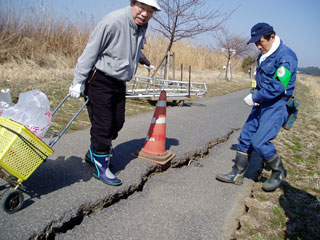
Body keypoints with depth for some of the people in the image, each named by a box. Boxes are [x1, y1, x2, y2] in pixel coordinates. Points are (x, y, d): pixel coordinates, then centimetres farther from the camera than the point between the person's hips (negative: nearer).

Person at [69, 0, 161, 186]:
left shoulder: (142, 26, 4)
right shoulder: (113, 21, -20)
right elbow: (90, 52, -18)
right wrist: (78, 82, -18)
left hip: (119, 82, 8)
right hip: (99, 80, -8)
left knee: (117, 122, 12)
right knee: (103, 124, -4)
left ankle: (94, 153, 33)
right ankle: (101, 167, 12)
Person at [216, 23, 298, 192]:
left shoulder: (286, 56, -15)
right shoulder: (263, 56, 13)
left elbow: (278, 86, -22)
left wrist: (255, 97, -17)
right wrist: (256, 97, 12)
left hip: (276, 106, -9)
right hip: (262, 104, 9)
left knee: (260, 141, -13)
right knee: (245, 137, 6)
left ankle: (279, 172, 14)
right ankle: (237, 174, 16)